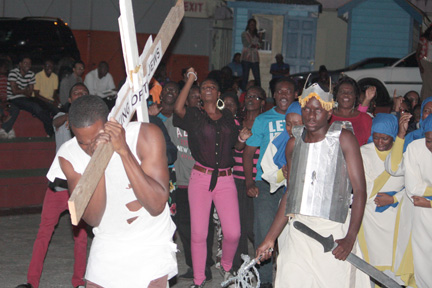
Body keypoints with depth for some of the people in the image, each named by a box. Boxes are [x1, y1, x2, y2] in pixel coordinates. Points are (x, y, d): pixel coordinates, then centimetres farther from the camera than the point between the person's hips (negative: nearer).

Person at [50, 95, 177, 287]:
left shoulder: (146, 135, -21)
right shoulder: (68, 155, -13)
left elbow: (157, 205, -28)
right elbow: (92, 219, -19)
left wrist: (124, 151, -35)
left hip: (150, 243, -2)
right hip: (107, 245, 3)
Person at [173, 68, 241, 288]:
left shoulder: (227, 117, 14)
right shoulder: (194, 116, 3)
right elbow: (178, 108, -20)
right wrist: (190, 80, -14)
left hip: (225, 179, 2)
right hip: (201, 178, -2)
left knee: (233, 233, -6)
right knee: (198, 233, -2)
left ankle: (226, 266, 24)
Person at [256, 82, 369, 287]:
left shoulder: (343, 138, 0)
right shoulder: (294, 143, 15)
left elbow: (360, 189, -5)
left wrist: (350, 238, -16)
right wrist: (270, 238, 15)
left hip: (334, 231, -4)